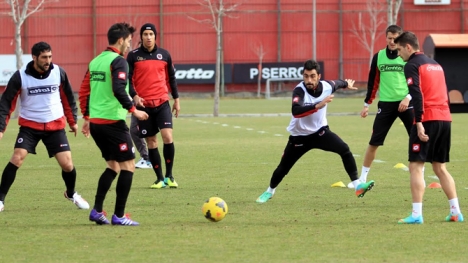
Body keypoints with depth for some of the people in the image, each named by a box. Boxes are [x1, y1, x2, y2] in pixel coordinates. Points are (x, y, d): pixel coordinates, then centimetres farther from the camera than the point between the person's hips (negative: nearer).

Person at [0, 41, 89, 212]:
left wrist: (73, 121, 15)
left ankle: (71, 194, 27)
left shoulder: (58, 73, -6)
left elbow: (68, 98, 10)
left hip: (55, 126, 2)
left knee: (67, 164, -4)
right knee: (17, 159, -19)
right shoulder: (20, 76, -13)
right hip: (29, 126, -2)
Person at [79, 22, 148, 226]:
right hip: (113, 121, -8)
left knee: (113, 166, 19)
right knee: (128, 166, 0)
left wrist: (87, 118, 23)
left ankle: (97, 210, 11)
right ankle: (119, 215, -3)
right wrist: (133, 110, -15)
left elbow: (84, 91, 17)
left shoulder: (95, 61, 14)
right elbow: (118, 90, -24)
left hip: (95, 122, 8)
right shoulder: (118, 61, -11)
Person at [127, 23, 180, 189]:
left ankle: (169, 176, 0)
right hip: (143, 105, 0)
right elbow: (128, 79, -1)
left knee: (167, 137, -15)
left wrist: (176, 99, 15)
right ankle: (160, 178, 14)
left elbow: (171, 78, 15)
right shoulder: (133, 56, 0)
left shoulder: (164, 55, 6)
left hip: (162, 102, 0)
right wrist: (134, 96, -17)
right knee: (151, 142, 4)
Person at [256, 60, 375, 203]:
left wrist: (346, 84, 34)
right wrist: (318, 106, -59)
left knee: (344, 150, -19)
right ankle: (270, 191, 37)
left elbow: (336, 83, 13)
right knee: (283, 168, 9)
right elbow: (295, 111, -50)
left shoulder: (327, 86, -15)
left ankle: (357, 186, -15)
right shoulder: (299, 90, -30)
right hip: (299, 136, -2)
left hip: (320, 132, 2)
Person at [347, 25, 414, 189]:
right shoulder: (378, 57, 6)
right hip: (385, 104, 2)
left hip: (406, 103, -2)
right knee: (374, 142, 3)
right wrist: (367, 104, 13)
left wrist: (408, 97, -17)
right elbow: (373, 81, 14)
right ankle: (362, 178, 13)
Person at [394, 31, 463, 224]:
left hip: (428, 119, -8)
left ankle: (416, 215, -13)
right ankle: (456, 212, 12)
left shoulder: (412, 65, -4)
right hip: (445, 119, 8)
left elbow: (417, 95, -16)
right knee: (440, 168, 16)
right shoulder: (435, 64, 21)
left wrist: (419, 123, -21)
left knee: (416, 166, -6)